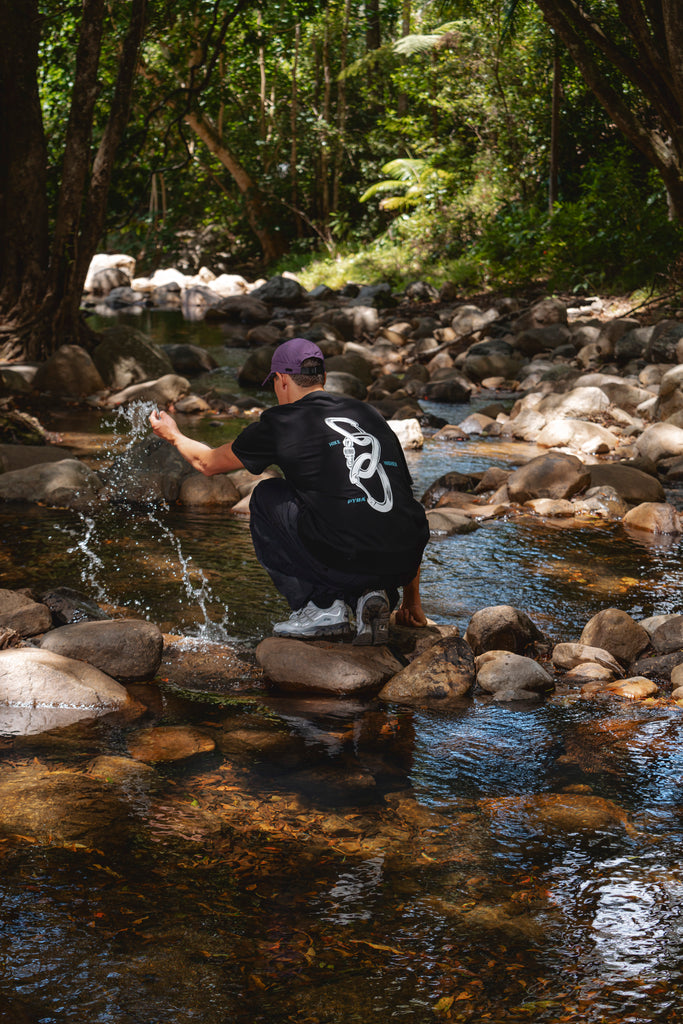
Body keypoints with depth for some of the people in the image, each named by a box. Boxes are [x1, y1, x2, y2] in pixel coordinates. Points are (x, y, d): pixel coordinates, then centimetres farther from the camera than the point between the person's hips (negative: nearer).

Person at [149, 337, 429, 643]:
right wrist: (412, 600, 33)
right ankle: (370, 596, 8)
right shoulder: (370, 415, 21)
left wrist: (174, 435, 49)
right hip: (403, 566, 5)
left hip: (345, 565, -5)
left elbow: (208, 463, 26)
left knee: (266, 497, 19)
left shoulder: (280, 423, 8)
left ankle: (322, 607, 12)